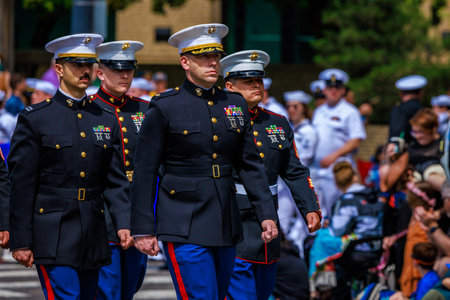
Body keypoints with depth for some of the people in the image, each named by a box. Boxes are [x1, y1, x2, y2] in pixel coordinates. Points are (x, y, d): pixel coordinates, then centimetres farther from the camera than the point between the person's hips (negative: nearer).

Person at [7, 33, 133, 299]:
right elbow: (22, 185, -4)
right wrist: (21, 242, -7)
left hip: (93, 236, 5)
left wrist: (123, 223, -4)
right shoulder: (34, 119, -2)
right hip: (52, 236, -5)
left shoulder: (107, 120, 12)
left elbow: (116, 180, 12)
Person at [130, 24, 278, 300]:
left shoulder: (236, 105, 11)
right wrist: (143, 229, -7)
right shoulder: (164, 108, -4)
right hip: (184, 225, -6)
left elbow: (251, 165, 14)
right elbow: (145, 172, -4)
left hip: (225, 225, 6)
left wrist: (267, 214, 4)